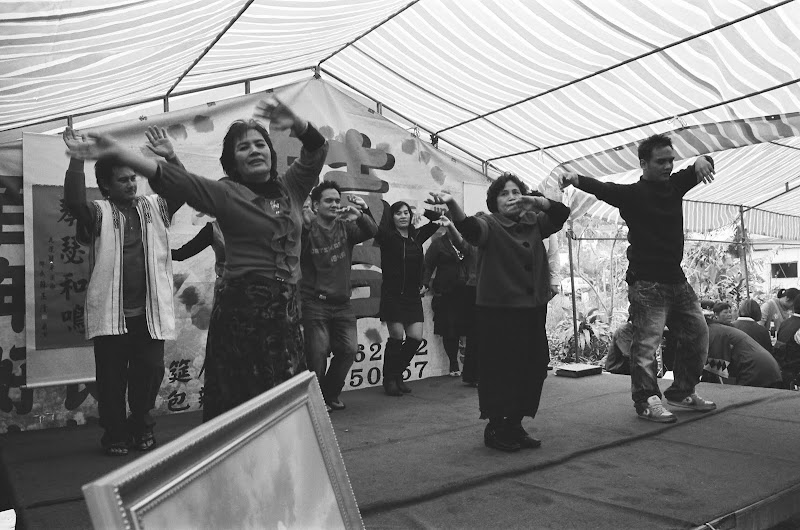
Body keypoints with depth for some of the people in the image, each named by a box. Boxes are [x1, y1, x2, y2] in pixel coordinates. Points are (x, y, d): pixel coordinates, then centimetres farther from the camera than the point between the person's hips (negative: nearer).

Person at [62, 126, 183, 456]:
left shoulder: (154, 208, 11)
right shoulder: (98, 213, 2)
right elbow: (73, 201, -17)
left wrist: (170, 157, -13)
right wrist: (77, 158, -23)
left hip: (150, 312, 2)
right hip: (111, 313, -2)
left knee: (151, 371, 5)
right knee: (112, 377, 6)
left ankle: (141, 426, 27)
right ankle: (115, 434, 23)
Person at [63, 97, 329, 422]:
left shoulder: (289, 188, 13)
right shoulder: (226, 194, -1)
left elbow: (317, 147, 13)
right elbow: (173, 179, -14)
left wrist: (295, 123, -8)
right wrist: (119, 154, -27)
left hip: (286, 308, 5)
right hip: (241, 309, -4)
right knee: (237, 401, 0)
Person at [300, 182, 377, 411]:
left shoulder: (346, 228, 6)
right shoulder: (306, 231, -6)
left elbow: (371, 232, -9)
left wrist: (361, 215, -27)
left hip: (342, 303, 5)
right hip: (315, 303, -5)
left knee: (349, 349, 2)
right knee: (317, 353, -6)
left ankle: (330, 394, 22)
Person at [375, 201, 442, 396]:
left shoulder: (417, 236, 9)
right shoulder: (387, 237, -4)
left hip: (413, 295, 5)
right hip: (392, 294, -5)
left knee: (416, 338, 0)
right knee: (396, 337, -6)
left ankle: (397, 374, 21)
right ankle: (389, 379, 13)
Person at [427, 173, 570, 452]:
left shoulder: (533, 224, 13)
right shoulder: (489, 225, -3)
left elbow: (561, 213, 1)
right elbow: (469, 227, -23)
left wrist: (534, 201, -16)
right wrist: (451, 204, -44)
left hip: (532, 310, 6)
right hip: (497, 311, -5)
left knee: (531, 371, 9)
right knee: (499, 372, -3)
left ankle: (514, 425, 24)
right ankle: (495, 429, 13)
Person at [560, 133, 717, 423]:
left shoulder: (674, 185, 11)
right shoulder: (632, 193, -8)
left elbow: (701, 169, 18)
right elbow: (603, 188, -25)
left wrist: (701, 160, -9)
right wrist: (576, 179, -47)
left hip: (676, 279, 8)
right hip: (647, 282, -8)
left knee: (698, 334, 15)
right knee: (646, 342, -10)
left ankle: (681, 391, 29)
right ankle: (646, 400, -2)